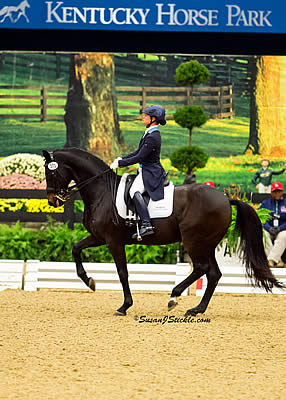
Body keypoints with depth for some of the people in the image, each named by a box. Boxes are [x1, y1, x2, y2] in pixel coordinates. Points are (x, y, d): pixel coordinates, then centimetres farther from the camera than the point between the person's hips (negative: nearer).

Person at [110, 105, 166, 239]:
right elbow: (138, 152, 21)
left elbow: (139, 158, -21)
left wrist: (120, 163, -15)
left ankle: (146, 225, -43)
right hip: (145, 171, 11)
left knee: (134, 191, -31)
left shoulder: (152, 137, -19)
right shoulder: (150, 133, 13)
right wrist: (122, 158, 11)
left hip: (150, 173, -11)